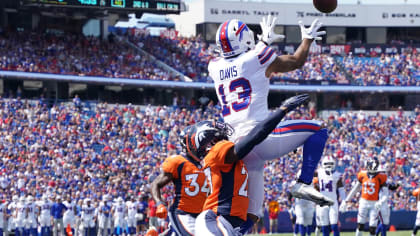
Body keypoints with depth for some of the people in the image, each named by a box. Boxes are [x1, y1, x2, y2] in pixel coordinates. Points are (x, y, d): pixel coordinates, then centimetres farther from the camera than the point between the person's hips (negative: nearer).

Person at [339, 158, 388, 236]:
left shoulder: (380, 177, -7)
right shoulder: (362, 175, 2)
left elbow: (385, 194, -6)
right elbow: (355, 189, 13)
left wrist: (380, 202, -26)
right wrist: (345, 201, 13)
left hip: (374, 204, -2)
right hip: (363, 202, 2)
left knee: (372, 228, -3)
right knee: (360, 226, 2)